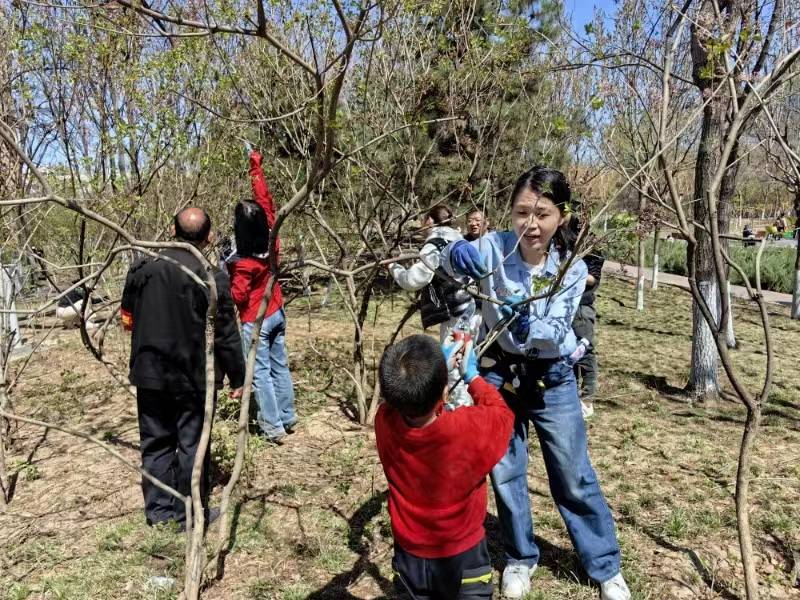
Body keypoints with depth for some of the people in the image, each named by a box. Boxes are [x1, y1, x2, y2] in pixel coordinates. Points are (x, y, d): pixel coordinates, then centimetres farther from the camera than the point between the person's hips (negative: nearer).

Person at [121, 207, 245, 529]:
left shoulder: (143, 268, -3)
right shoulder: (213, 277, -16)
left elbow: (127, 318, 10)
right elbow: (226, 335, -12)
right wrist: (237, 378, -1)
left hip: (149, 373, 4)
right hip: (194, 378, -4)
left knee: (155, 441, 16)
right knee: (192, 443, 8)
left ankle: (158, 508, 27)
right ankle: (191, 513, 19)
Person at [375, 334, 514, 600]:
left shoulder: (384, 421, -21)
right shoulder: (471, 427, -31)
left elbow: (403, 397, 4)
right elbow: (502, 413, -6)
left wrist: (440, 365, 6)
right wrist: (472, 375, 2)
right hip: (461, 559, -3)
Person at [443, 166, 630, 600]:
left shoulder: (571, 268, -12)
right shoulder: (495, 247, -14)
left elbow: (556, 331, -20)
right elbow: (450, 260, -26)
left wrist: (528, 323, -41)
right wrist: (457, 254, -50)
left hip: (552, 379, 0)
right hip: (498, 373, 0)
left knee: (575, 478, 10)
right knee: (505, 475, 12)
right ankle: (520, 558, 35)